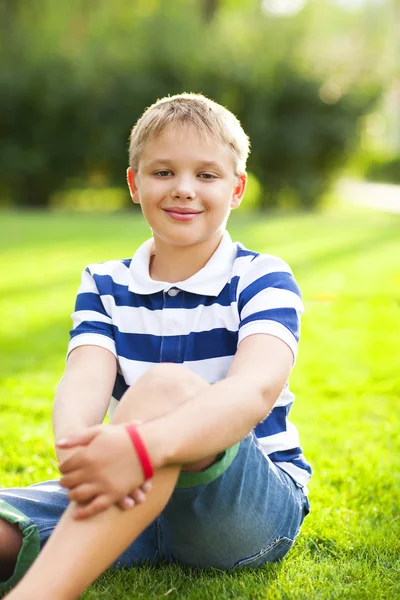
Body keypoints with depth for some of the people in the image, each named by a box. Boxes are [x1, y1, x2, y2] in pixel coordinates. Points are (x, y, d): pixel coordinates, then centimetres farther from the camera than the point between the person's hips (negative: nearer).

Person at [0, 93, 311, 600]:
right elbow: (84, 378, -12)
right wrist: (74, 443, -39)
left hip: (260, 503, -4)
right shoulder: (104, 286, 8)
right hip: (136, 498, 4)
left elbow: (256, 386, -25)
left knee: (166, 386, -34)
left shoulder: (262, 280, -4)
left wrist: (145, 445, -45)